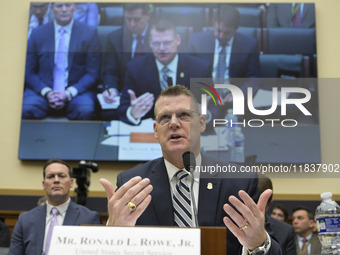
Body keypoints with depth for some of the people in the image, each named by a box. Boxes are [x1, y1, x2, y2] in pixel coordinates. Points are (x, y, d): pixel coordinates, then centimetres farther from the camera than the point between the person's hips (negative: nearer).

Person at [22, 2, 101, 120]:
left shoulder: (89, 33, 3)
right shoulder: (38, 34, 8)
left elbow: (92, 74, 1)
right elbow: (29, 72, 7)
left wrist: (69, 93, -14)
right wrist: (46, 92, -12)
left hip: (76, 91, -1)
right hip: (43, 91, 1)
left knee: (85, 110, -34)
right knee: (25, 110, -30)